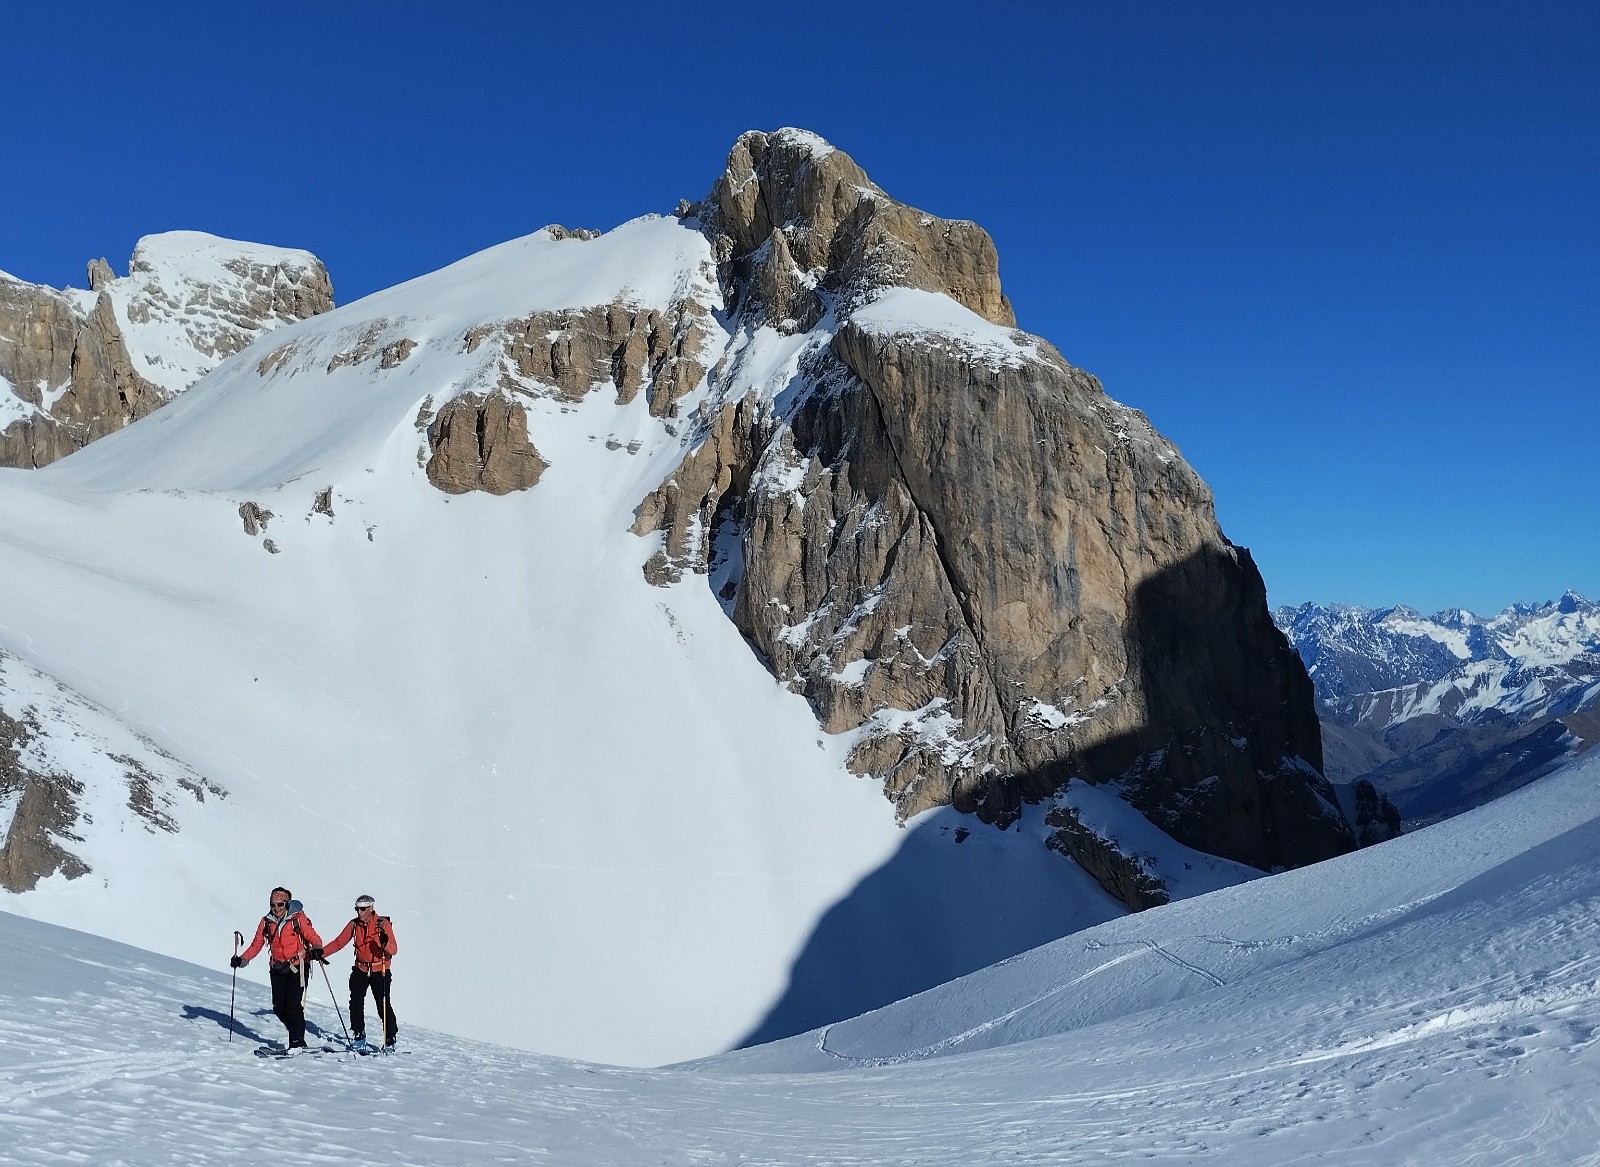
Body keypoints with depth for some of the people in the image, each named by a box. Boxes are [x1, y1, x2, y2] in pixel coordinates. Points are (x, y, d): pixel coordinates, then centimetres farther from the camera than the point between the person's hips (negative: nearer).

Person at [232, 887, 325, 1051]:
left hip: (297, 967, -5)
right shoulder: (266, 922, 6)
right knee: (279, 1007, 1)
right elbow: (256, 945, 10)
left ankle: (297, 1043, -3)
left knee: (293, 1005, -12)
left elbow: (313, 937, -9)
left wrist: (317, 949, -30)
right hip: (277, 969, 5)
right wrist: (242, 960, -4)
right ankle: (297, 1034, 19)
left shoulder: (298, 919, -6)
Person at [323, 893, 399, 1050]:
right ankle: (358, 1037, 15)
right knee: (356, 1003, -1)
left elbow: (393, 950, -19)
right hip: (360, 970, 4)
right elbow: (338, 942, 4)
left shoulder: (383, 924, -12)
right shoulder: (354, 924, 0)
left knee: (383, 1005, -7)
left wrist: (385, 942, -41)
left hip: (380, 971, -4)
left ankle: (390, 1039, 4)